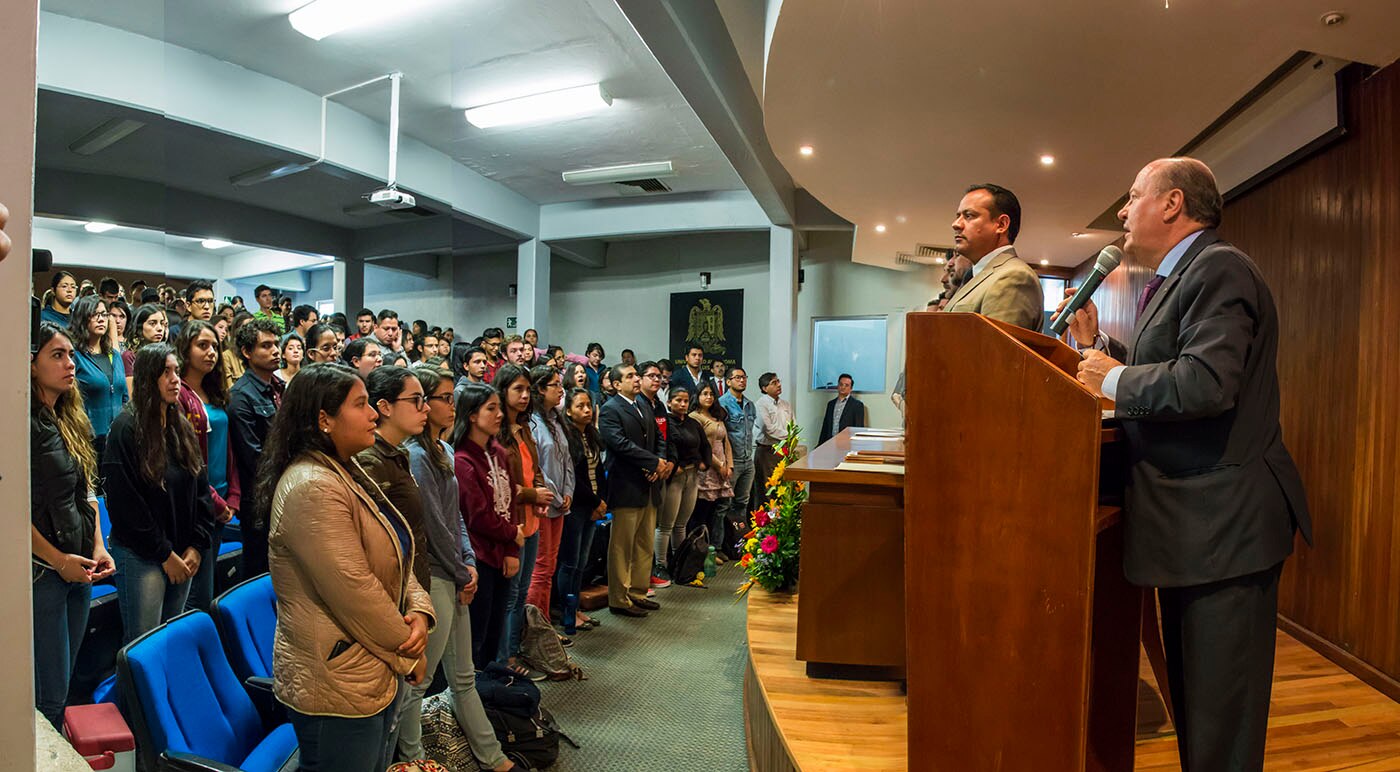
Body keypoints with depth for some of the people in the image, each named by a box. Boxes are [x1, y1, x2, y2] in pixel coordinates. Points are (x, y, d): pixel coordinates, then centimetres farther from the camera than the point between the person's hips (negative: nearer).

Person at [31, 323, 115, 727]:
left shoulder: (72, 421, 11)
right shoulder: (29, 423, -15)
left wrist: (98, 547, 5)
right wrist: (58, 559, -13)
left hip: (78, 570, 7)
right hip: (42, 571, -7)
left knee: (63, 683, 17)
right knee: (49, 693, 1)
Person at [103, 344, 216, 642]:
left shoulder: (183, 428, 10)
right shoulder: (127, 428, -11)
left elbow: (202, 489, 10)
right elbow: (124, 502, -14)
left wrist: (197, 545, -1)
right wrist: (164, 554, -12)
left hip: (183, 555, 6)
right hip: (140, 557, -6)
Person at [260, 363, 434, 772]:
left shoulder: (347, 473, 9)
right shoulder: (312, 488, -24)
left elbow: (393, 556, 9)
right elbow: (354, 593, -25)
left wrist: (420, 611, -9)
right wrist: (409, 656, -13)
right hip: (339, 686, -9)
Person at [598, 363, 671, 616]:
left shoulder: (644, 404, 14)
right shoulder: (610, 410, -10)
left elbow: (657, 439, 14)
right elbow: (621, 444, -21)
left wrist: (662, 464, -5)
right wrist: (655, 462, -19)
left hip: (649, 485, 8)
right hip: (627, 488, -8)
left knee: (645, 545, 15)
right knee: (622, 547, 2)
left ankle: (638, 593, 28)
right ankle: (619, 600, 13)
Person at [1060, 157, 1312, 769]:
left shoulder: (1219, 269, -15)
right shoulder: (1179, 277, 17)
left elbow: (1206, 381, -30)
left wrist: (1113, 380, -16)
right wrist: (1097, 344, 11)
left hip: (1224, 527, -10)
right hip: (1194, 523, 10)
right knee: (1192, 698, 22)